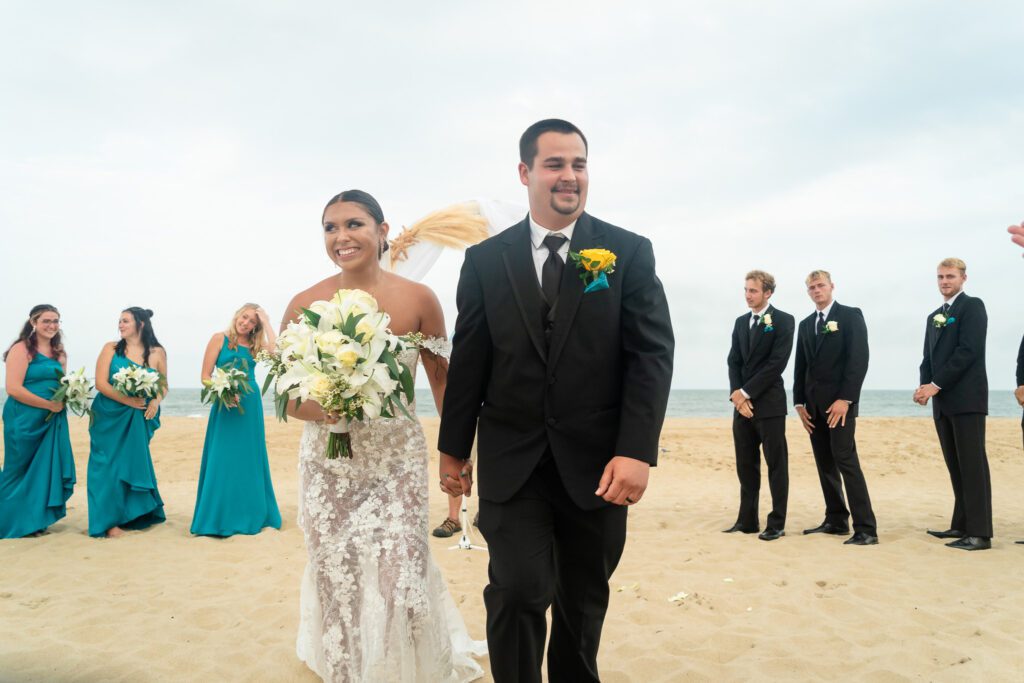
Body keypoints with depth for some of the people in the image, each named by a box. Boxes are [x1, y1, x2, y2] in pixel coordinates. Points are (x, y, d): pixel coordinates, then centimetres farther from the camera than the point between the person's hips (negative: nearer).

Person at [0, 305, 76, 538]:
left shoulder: (59, 353, 12)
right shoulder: (21, 349, -9)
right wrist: (49, 404, -16)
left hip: (53, 420, 6)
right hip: (24, 419, -6)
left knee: (47, 468, 6)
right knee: (20, 471, 4)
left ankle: (35, 521, 19)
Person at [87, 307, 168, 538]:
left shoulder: (157, 353, 3)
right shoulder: (111, 348, -1)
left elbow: (164, 386, 8)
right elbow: (101, 383, -8)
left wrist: (156, 400, -14)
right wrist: (128, 400, -18)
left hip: (139, 419, 1)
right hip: (110, 416, -1)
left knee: (135, 463, 8)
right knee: (110, 466, 0)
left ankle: (134, 516, 24)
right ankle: (110, 521, 8)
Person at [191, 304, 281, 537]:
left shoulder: (254, 344, 9)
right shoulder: (220, 338, -1)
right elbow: (205, 376, -4)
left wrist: (266, 323, -7)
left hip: (250, 405, 4)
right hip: (225, 405, -4)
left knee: (249, 461, 8)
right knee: (222, 461, 0)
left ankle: (248, 515, 18)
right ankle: (219, 518, 9)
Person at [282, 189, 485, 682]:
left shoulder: (418, 299, -6)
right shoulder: (305, 304, -4)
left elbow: (442, 380, 3)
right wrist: (323, 409, -19)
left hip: (398, 460, -1)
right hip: (327, 464, 2)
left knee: (400, 579, -1)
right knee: (336, 581, 9)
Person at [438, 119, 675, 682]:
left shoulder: (630, 252, 0)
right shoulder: (486, 260, 3)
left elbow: (652, 353, -6)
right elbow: (468, 360, 5)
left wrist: (637, 451, -15)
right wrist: (453, 448, 7)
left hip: (597, 463, 1)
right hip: (511, 461, 0)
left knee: (584, 602, 15)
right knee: (518, 592, -8)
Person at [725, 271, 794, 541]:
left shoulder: (783, 320, -4)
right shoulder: (741, 322, 15)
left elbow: (777, 363, -13)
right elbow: (734, 361, 10)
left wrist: (746, 393, -13)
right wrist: (737, 395, -6)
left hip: (769, 403, -6)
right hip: (742, 402, 6)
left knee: (776, 465, 0)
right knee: (746, 465, 8)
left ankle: (777, 524, 5)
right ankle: (747, 520, 15)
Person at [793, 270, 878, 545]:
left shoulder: (851, 315, -2)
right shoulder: (805, 324, 17)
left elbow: (859, 359, -11)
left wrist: (845, 399, -18)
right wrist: (800, 402, 7)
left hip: (839, 400, -6)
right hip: (813, 402, 6)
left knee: (845, 459, -12)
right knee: (825, 463, 8)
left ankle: (865, 529, -10)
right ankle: (836, 521, 15)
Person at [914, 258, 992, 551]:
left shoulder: (972, 306, -3)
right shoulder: (934, 316, 20)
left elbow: (968, 350, -14)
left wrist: (936, 385, -15)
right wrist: (925, 386, -2)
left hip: (966, 398, -7)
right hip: (942, 400, 8)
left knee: (972, 465, -8)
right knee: (955, 466, 10)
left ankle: (980, 533, -6)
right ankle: (962, 525, 15)